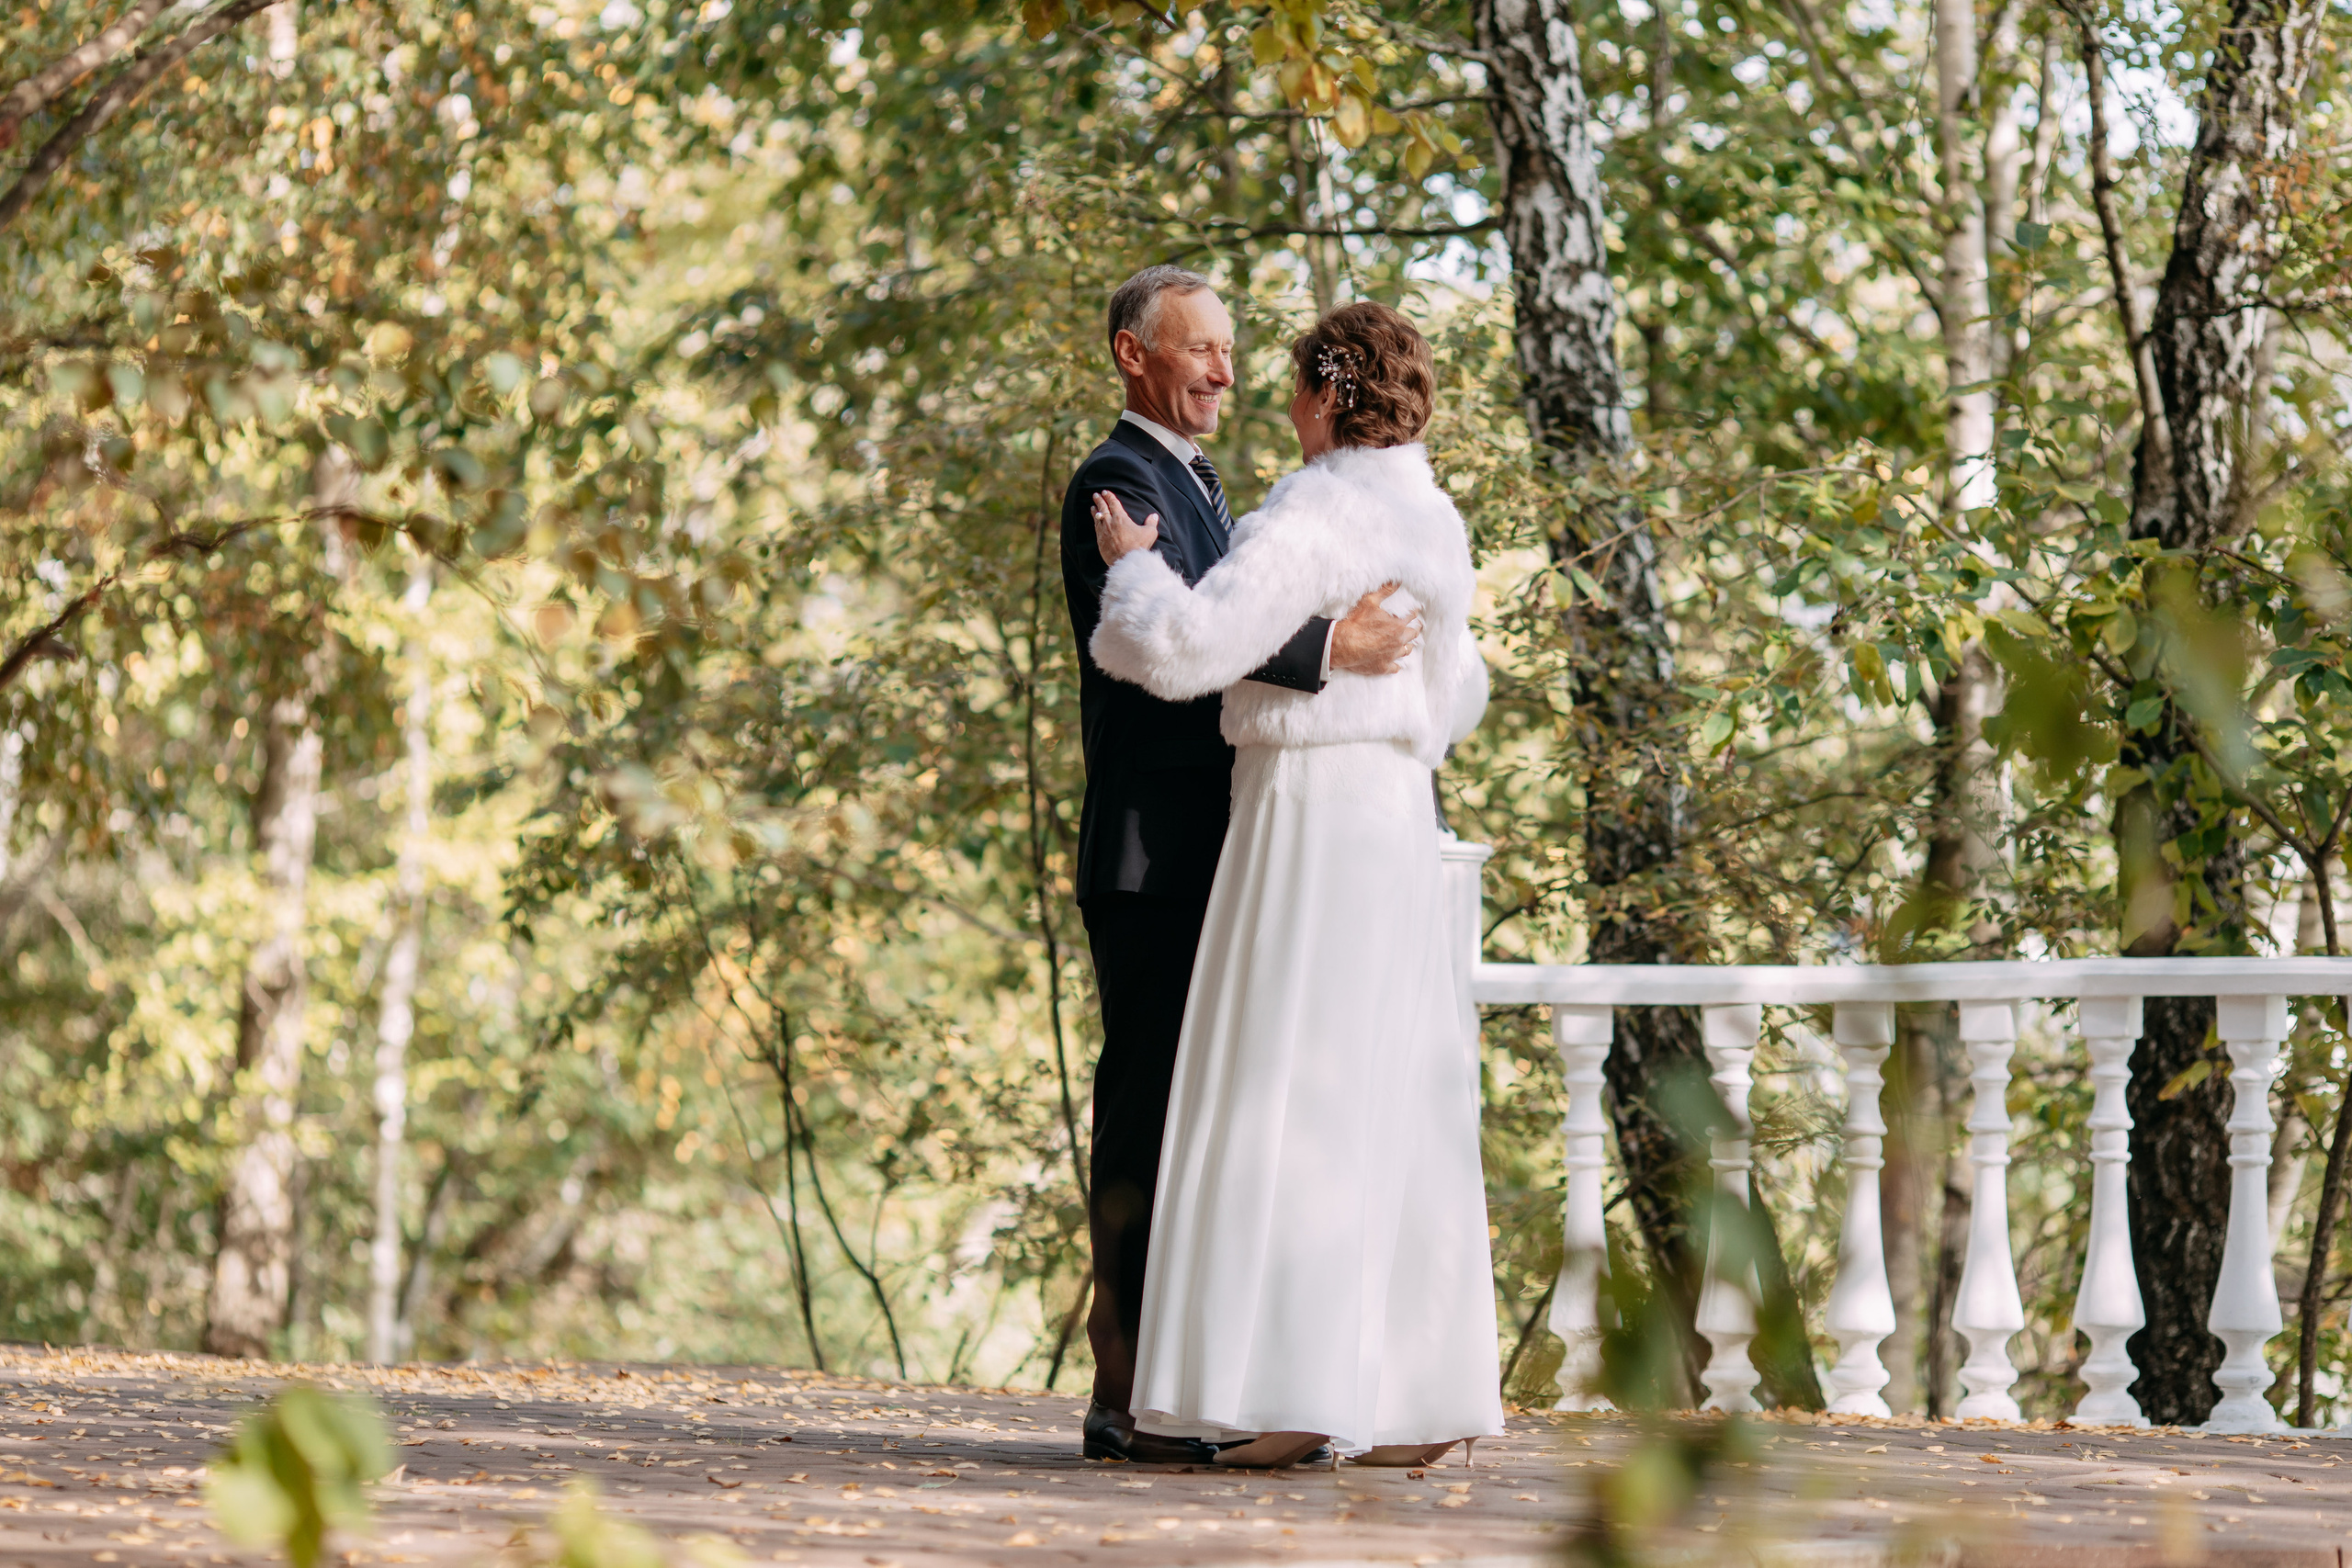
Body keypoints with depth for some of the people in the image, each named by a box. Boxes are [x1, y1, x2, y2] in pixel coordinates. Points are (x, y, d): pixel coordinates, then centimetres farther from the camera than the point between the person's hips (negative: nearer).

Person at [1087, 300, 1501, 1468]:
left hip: (1308, 819, -9)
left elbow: (1191, 644, -23)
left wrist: (1133, 568, -5)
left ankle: (1298, 1390, -12)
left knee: (1292, 1092, -8)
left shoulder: (1312, 516, -14)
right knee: (1394, 1104, 8)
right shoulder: (1431, 521, 14)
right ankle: (1421, 1394, 8)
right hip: (1396, 816, 9)